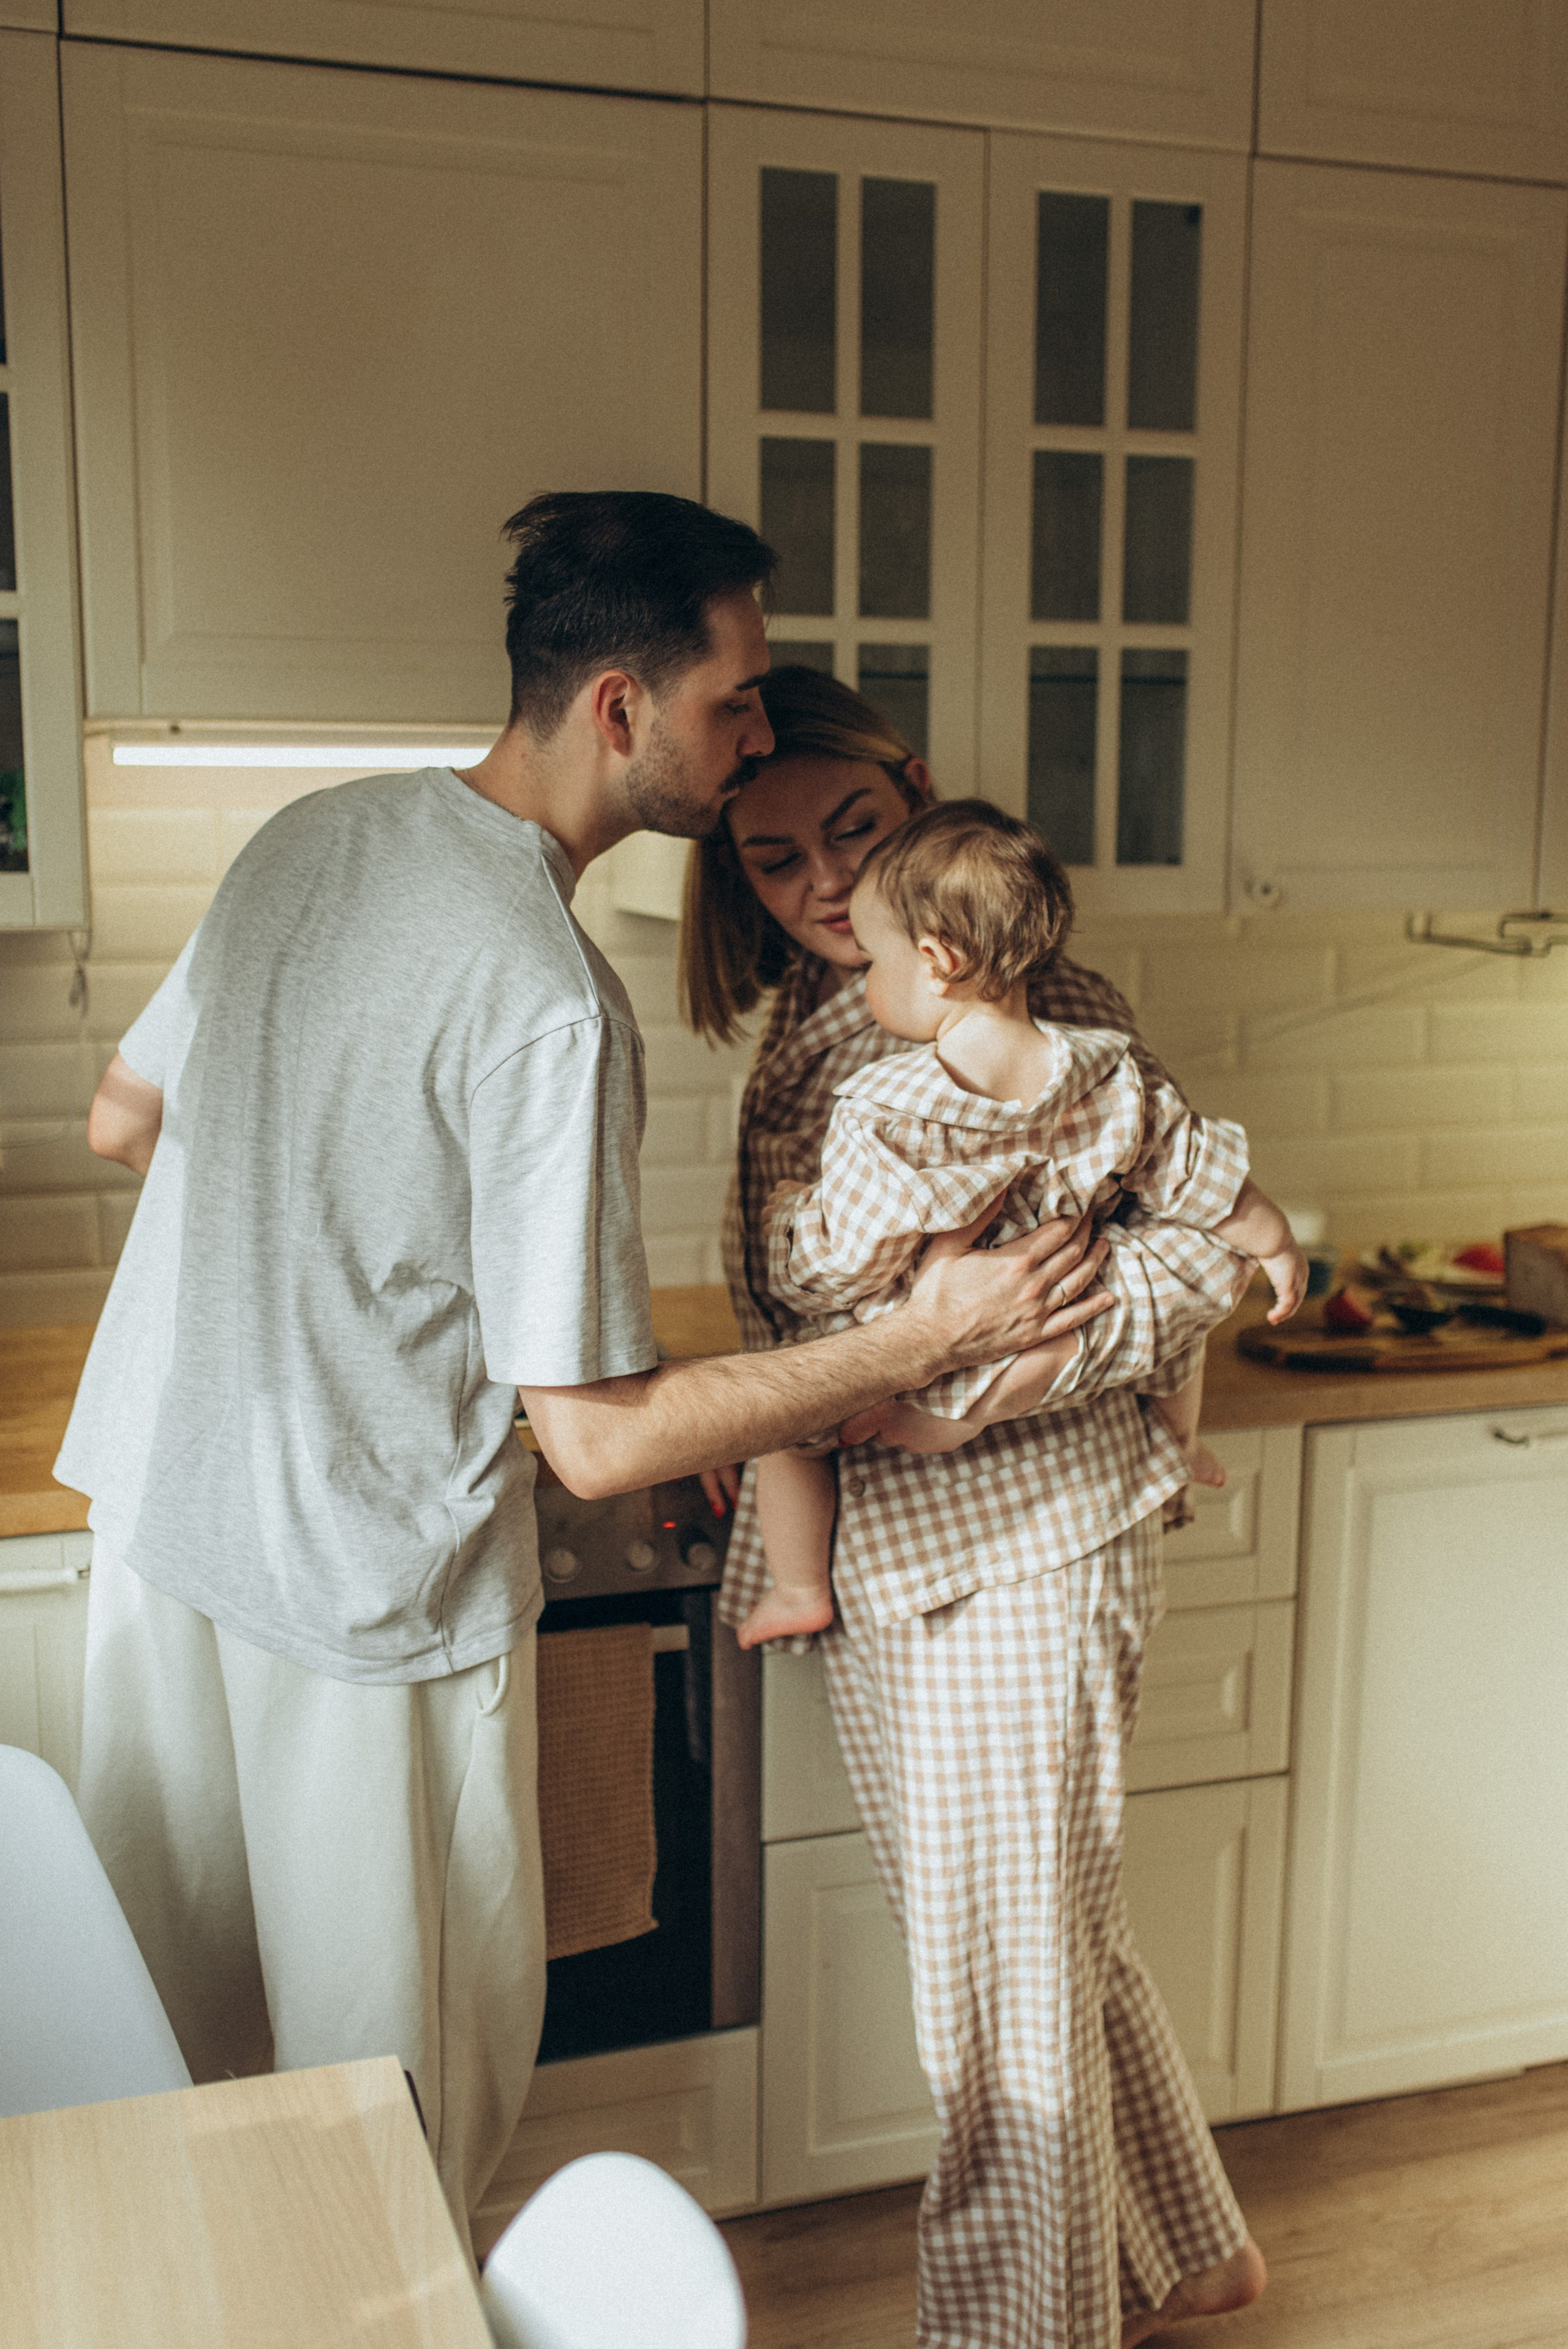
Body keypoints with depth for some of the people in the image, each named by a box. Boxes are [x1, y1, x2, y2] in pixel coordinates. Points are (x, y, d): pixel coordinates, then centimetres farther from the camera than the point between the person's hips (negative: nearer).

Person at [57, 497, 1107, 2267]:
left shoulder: (307, 837, 0)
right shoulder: (549, 1004, -25)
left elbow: (122, 1120, 13)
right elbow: (598, 1438, -23)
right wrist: (925, 1340, -18)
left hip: (152, 1507, 8)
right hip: (360, 1589, -8)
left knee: (178, 2062, 23)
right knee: (399, 2089, 13)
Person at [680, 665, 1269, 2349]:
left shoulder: (1044, 1013, -13)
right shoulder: (803, 1032, 10)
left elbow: (1180, 1272, -17)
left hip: (1015, 1546, -8)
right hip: (864, 1557, 8)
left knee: (1005, 1973, 5)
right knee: (1053, 1940, 22)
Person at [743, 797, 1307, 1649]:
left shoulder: (877, 1117, -26)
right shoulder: (1109, 1081, -14)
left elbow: (832, 1267, -19)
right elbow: (1201, 1179, -1)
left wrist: (788, 1215, 3)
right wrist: (1276, 1246, 17)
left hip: (921, 1397, -3)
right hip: (1070, 1364, 4)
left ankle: (799, 1590, 24)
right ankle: (1183, 1448, 48)